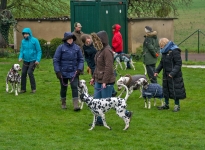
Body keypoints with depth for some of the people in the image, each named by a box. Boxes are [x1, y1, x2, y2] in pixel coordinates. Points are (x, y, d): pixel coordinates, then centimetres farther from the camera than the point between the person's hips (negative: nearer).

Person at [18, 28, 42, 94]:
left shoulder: (34, 40, -10)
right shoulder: (23, 41, 3)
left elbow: (39, 51, -7)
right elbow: (22, 51, 11)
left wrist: (38, 60, -16)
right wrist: (20, 57, -8)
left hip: (33, 60, -5)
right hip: (25, 60, 5)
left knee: (30, 72, -16)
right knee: (23, 73, 1)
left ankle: (33, 88, -4)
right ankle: (23, 89, 13)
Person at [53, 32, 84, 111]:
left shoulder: (77, 48, 0)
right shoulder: (61, 48, -7)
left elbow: (81, 59, 7)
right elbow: (56, 60, -6)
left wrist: (79, 69, -5)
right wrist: (57, 71, -11)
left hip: (74, 72, 1)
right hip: (63, 72, -1)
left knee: (75, 87, -9)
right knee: (63, 88, 12)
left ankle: (76, 104, -10)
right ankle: (63, 103, 29)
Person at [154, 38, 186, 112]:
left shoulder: (175, 51, -18)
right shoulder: (165, 52, 9)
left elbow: (178, 64, -19)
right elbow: (162, 63, 19)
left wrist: (173, 73, -24)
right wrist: (157, 71, 8)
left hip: (174, 75, -8)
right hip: (166, 75, 8)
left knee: (175, 90, -1)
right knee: (166, 89, 14)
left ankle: (177, 105, 11)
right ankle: (166, 104, 26)